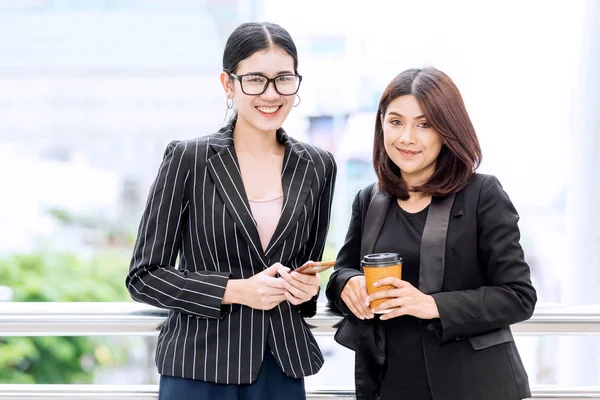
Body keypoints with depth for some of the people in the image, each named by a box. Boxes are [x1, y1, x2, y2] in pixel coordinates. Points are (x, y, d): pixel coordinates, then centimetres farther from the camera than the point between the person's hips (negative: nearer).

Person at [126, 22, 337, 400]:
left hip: (283, 367, 3)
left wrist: (308, 287, -6)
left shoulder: (317, 167, 4)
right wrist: (236, 290, -16)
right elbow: (144, 276, -6)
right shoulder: (188, 159, -7)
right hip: (199, 366, -3)